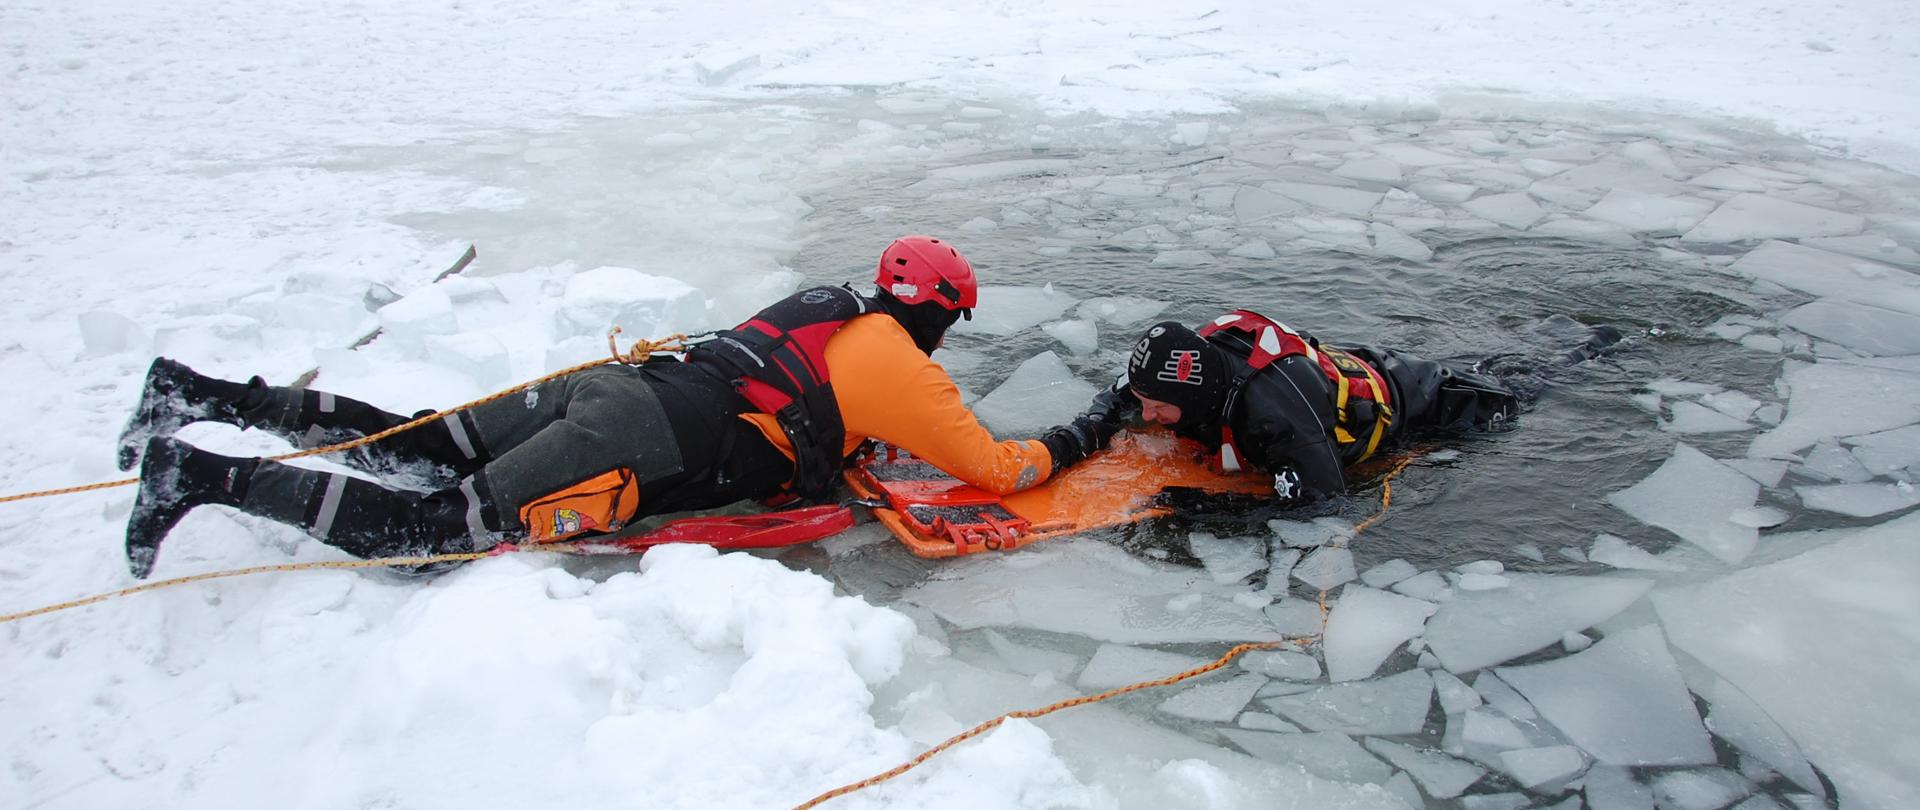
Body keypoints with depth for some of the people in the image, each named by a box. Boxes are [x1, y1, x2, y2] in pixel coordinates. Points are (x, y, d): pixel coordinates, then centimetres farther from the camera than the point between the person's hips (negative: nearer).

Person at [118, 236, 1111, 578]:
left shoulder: (830, 306, 24)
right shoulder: (905, 372, 1)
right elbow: (992, 467, 5)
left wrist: (865, 435, 36)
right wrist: (1067, 445, 21)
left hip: (613, 385, 8)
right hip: (642, 450, -8)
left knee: (419, 447, 14)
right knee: (429, 525, -8)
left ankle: (201, 393, 12)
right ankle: (206, 475, -12)